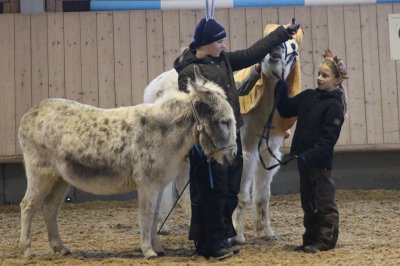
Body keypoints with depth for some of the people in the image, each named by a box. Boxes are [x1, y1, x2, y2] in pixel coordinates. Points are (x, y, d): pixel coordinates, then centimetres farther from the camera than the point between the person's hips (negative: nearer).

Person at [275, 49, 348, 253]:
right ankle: (311, 238, 23)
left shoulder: (334, 106, -14)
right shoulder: (308, 96, 8)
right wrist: (280, 86, 1)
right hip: (304, 158, 8)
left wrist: (310, 155, -26)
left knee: (324, 202, 3)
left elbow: (328, 139, -19)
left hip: (320, 161, -8)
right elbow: (285, 109, 11)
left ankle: (326, 240, 11)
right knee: (308, 201, 14)